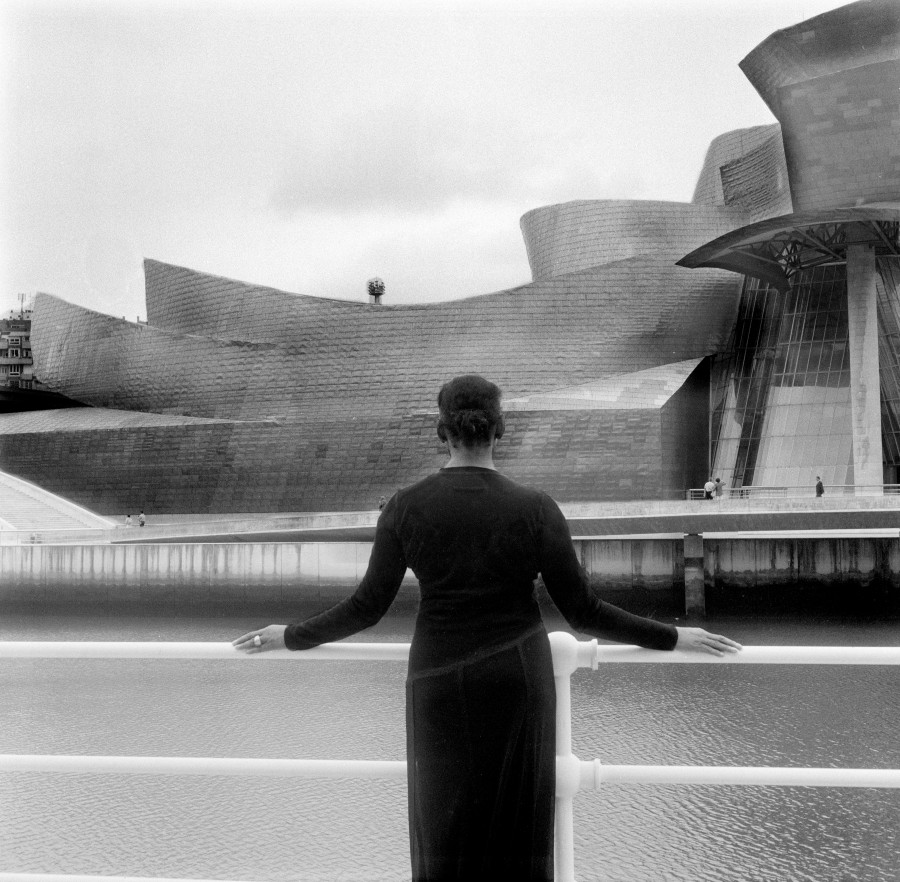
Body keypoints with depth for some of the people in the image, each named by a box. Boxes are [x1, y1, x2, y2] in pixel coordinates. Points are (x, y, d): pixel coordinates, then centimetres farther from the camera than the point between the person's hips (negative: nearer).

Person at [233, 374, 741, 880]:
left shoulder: (406, 507, -10)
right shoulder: (537, 510, -12)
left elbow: (368, 606, -4)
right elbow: (583, 611, -8)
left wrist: (290, 637, 13)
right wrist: (674, 638, 4)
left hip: (440, 679, 1)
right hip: (517, 678, -1)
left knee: (445, 828, 14)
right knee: (516, 832, 12)